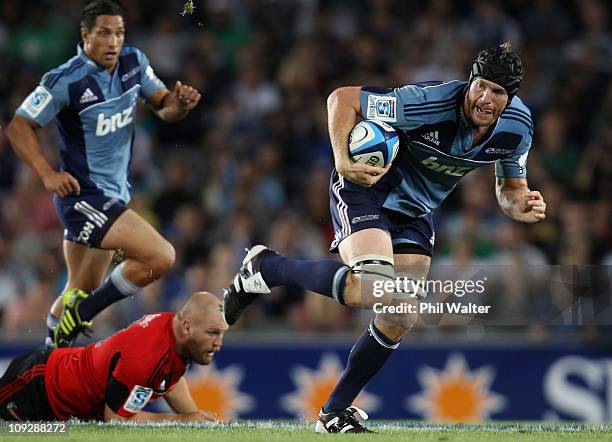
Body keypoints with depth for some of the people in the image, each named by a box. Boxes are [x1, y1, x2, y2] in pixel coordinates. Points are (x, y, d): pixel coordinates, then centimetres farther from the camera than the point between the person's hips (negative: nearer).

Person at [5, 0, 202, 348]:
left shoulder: (134, 63, 2)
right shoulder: (66, 81, -17)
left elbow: (164, 107, 10)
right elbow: (19, 127, -10)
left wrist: (180, 103, -13)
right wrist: (48, 174, -20)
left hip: (115, 194, 8)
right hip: (85, 197, -8)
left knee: (82, 292, 18)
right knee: (161, 257, -20)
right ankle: (81, 315, -8)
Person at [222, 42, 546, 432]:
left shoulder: (518, 127, -12)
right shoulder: (429, 103, -31)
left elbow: (510, 187, 5)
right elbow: (342, 98, -24)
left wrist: (522, 206, -19)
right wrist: (343, 162, -36)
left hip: (416, 209, 7)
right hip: (367, 186, -7)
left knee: (402, 317, 0)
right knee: (374, 289, -30)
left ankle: (336, 412, 16)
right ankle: (267, 268, -8)